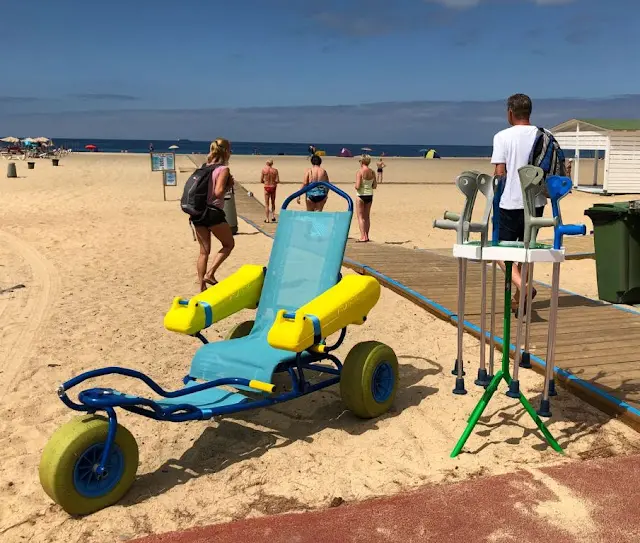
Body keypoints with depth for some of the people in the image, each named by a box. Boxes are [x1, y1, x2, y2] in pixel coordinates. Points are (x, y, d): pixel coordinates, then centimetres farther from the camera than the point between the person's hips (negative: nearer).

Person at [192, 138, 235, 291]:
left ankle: (202, 287, 12)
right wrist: (229, 185, 1)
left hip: (197, 212, 7)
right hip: (213, 212, -7)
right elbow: (218, 192, -18)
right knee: (229, 244, 12)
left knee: (204, 251, 12)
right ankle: (210, 274, -1)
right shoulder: (224, 169, -7)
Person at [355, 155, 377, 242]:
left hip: (361, 195, -6)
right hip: (370, 195, 6)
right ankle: (366, 236, 19)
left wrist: (355, 187, 1)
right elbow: (374, 186, 6)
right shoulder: (372, 172, 3)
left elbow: (357, 186, -20)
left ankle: (363, 236, -5)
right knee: (367, 216, 15)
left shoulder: (360, 172, -15)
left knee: (361, 217, 1)